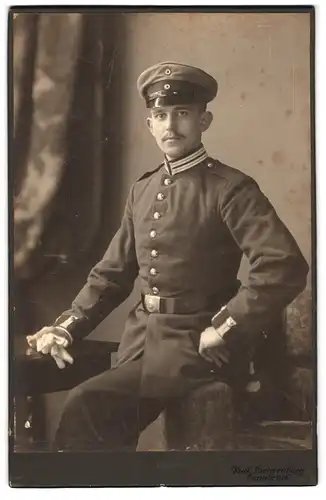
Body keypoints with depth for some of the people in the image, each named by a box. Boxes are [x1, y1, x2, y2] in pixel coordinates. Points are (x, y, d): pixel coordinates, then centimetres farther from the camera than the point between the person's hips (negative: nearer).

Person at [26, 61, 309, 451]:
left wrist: (221, 333, -19)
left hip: (194, 345, -6)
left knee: (86, 405, -20)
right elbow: (112, 273, 15)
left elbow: (285, 268, -20)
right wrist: (67, 327, 3)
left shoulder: (231, 188, -9)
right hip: (140, 338, 6)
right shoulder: (142, 190, 12)